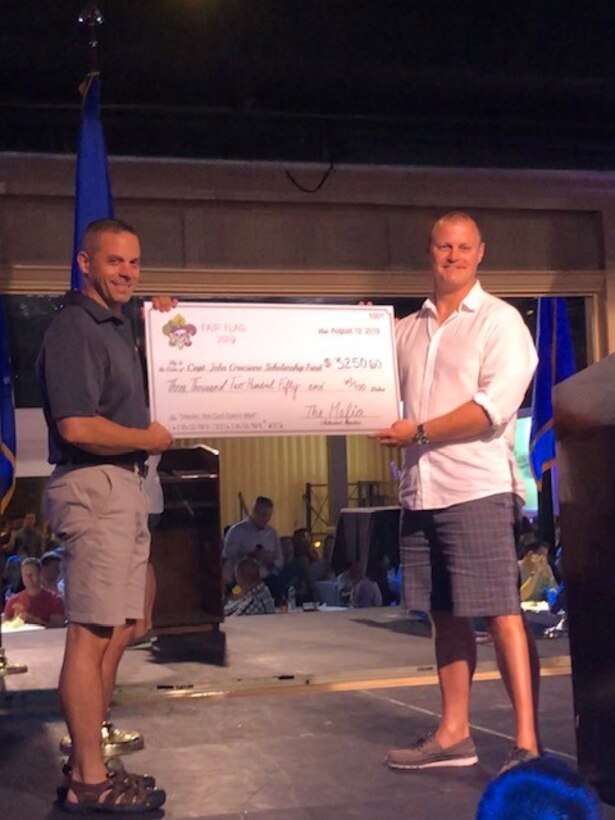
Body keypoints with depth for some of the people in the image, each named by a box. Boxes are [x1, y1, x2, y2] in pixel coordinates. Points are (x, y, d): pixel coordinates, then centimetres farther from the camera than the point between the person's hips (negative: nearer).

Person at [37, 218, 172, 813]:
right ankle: (88, 783, -1)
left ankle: (86, 764, 21)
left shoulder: (116, 327, 16)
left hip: (124, 485, 10)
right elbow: (77, 426, -22)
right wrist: (151, 439, -8)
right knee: (92, 633, -7)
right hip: (93, 485, -10)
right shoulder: (73, 327, -12)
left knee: (117, 630, 13)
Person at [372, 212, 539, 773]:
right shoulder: (407, 329, 16)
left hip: (476, 489, -6)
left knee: (500, 612, -6)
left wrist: (420, 432, -14)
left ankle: (527, 744, -2)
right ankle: (454, 735, 20)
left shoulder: (500, 320, -2)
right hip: (421, 491, 6)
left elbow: (496, 405, -15)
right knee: (447, 615, 12)